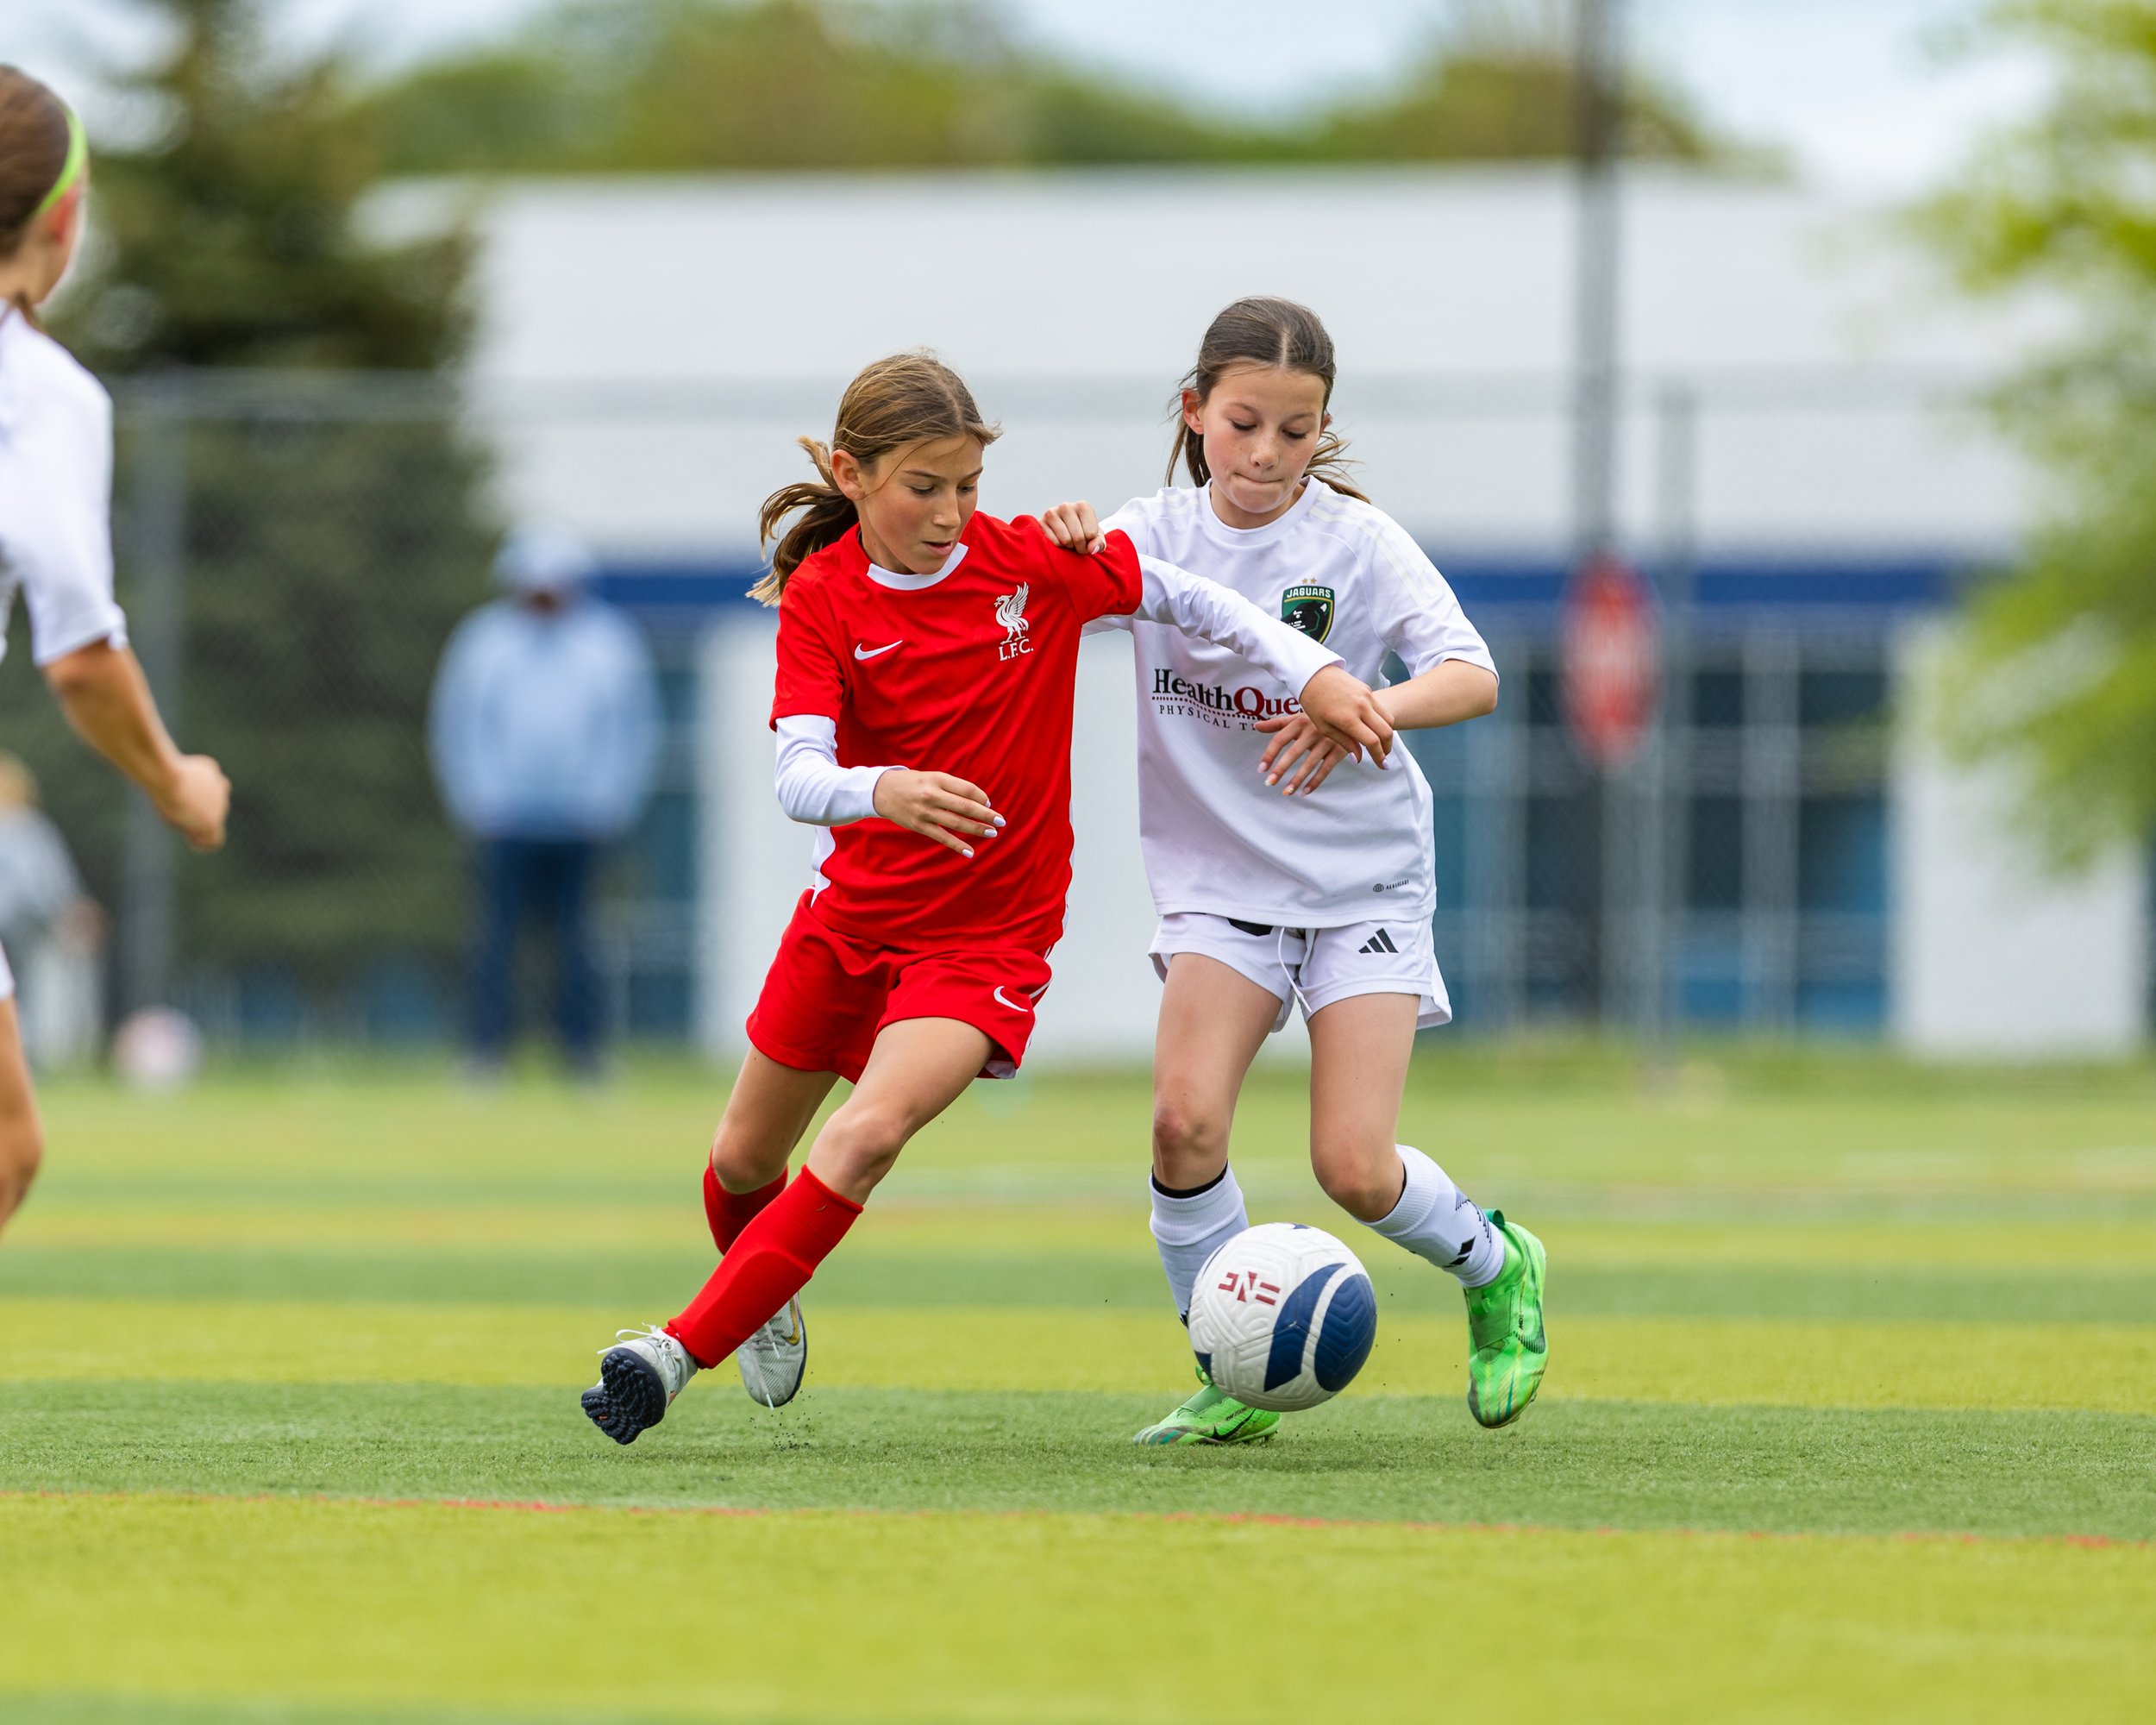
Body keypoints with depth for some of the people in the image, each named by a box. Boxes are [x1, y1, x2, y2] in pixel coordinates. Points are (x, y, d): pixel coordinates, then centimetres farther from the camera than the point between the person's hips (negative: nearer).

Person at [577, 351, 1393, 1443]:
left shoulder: (1032, 561, -10)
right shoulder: (821, 598, -12)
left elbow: (1185, 598, 3)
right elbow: (798, 777, -24)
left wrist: (1311, 673, -10)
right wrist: (881, 791, -46)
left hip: (988, 933, -2)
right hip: (853, 909, 2)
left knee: (867, 1135, -25)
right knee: (744, 1161, 15)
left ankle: (682, 1352, -22)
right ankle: (767, 1304, 48)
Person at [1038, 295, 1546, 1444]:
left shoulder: (1354, 540, -7)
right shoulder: (1158, 534, -2)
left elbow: (1473, 677, -16)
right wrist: (1062, 547, -32)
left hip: (1362, 878, -2)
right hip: (1219, 877, 2)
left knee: (1355, 1169, -11)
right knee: (1186, 1116, -20)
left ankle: (1495, 1265, 20)